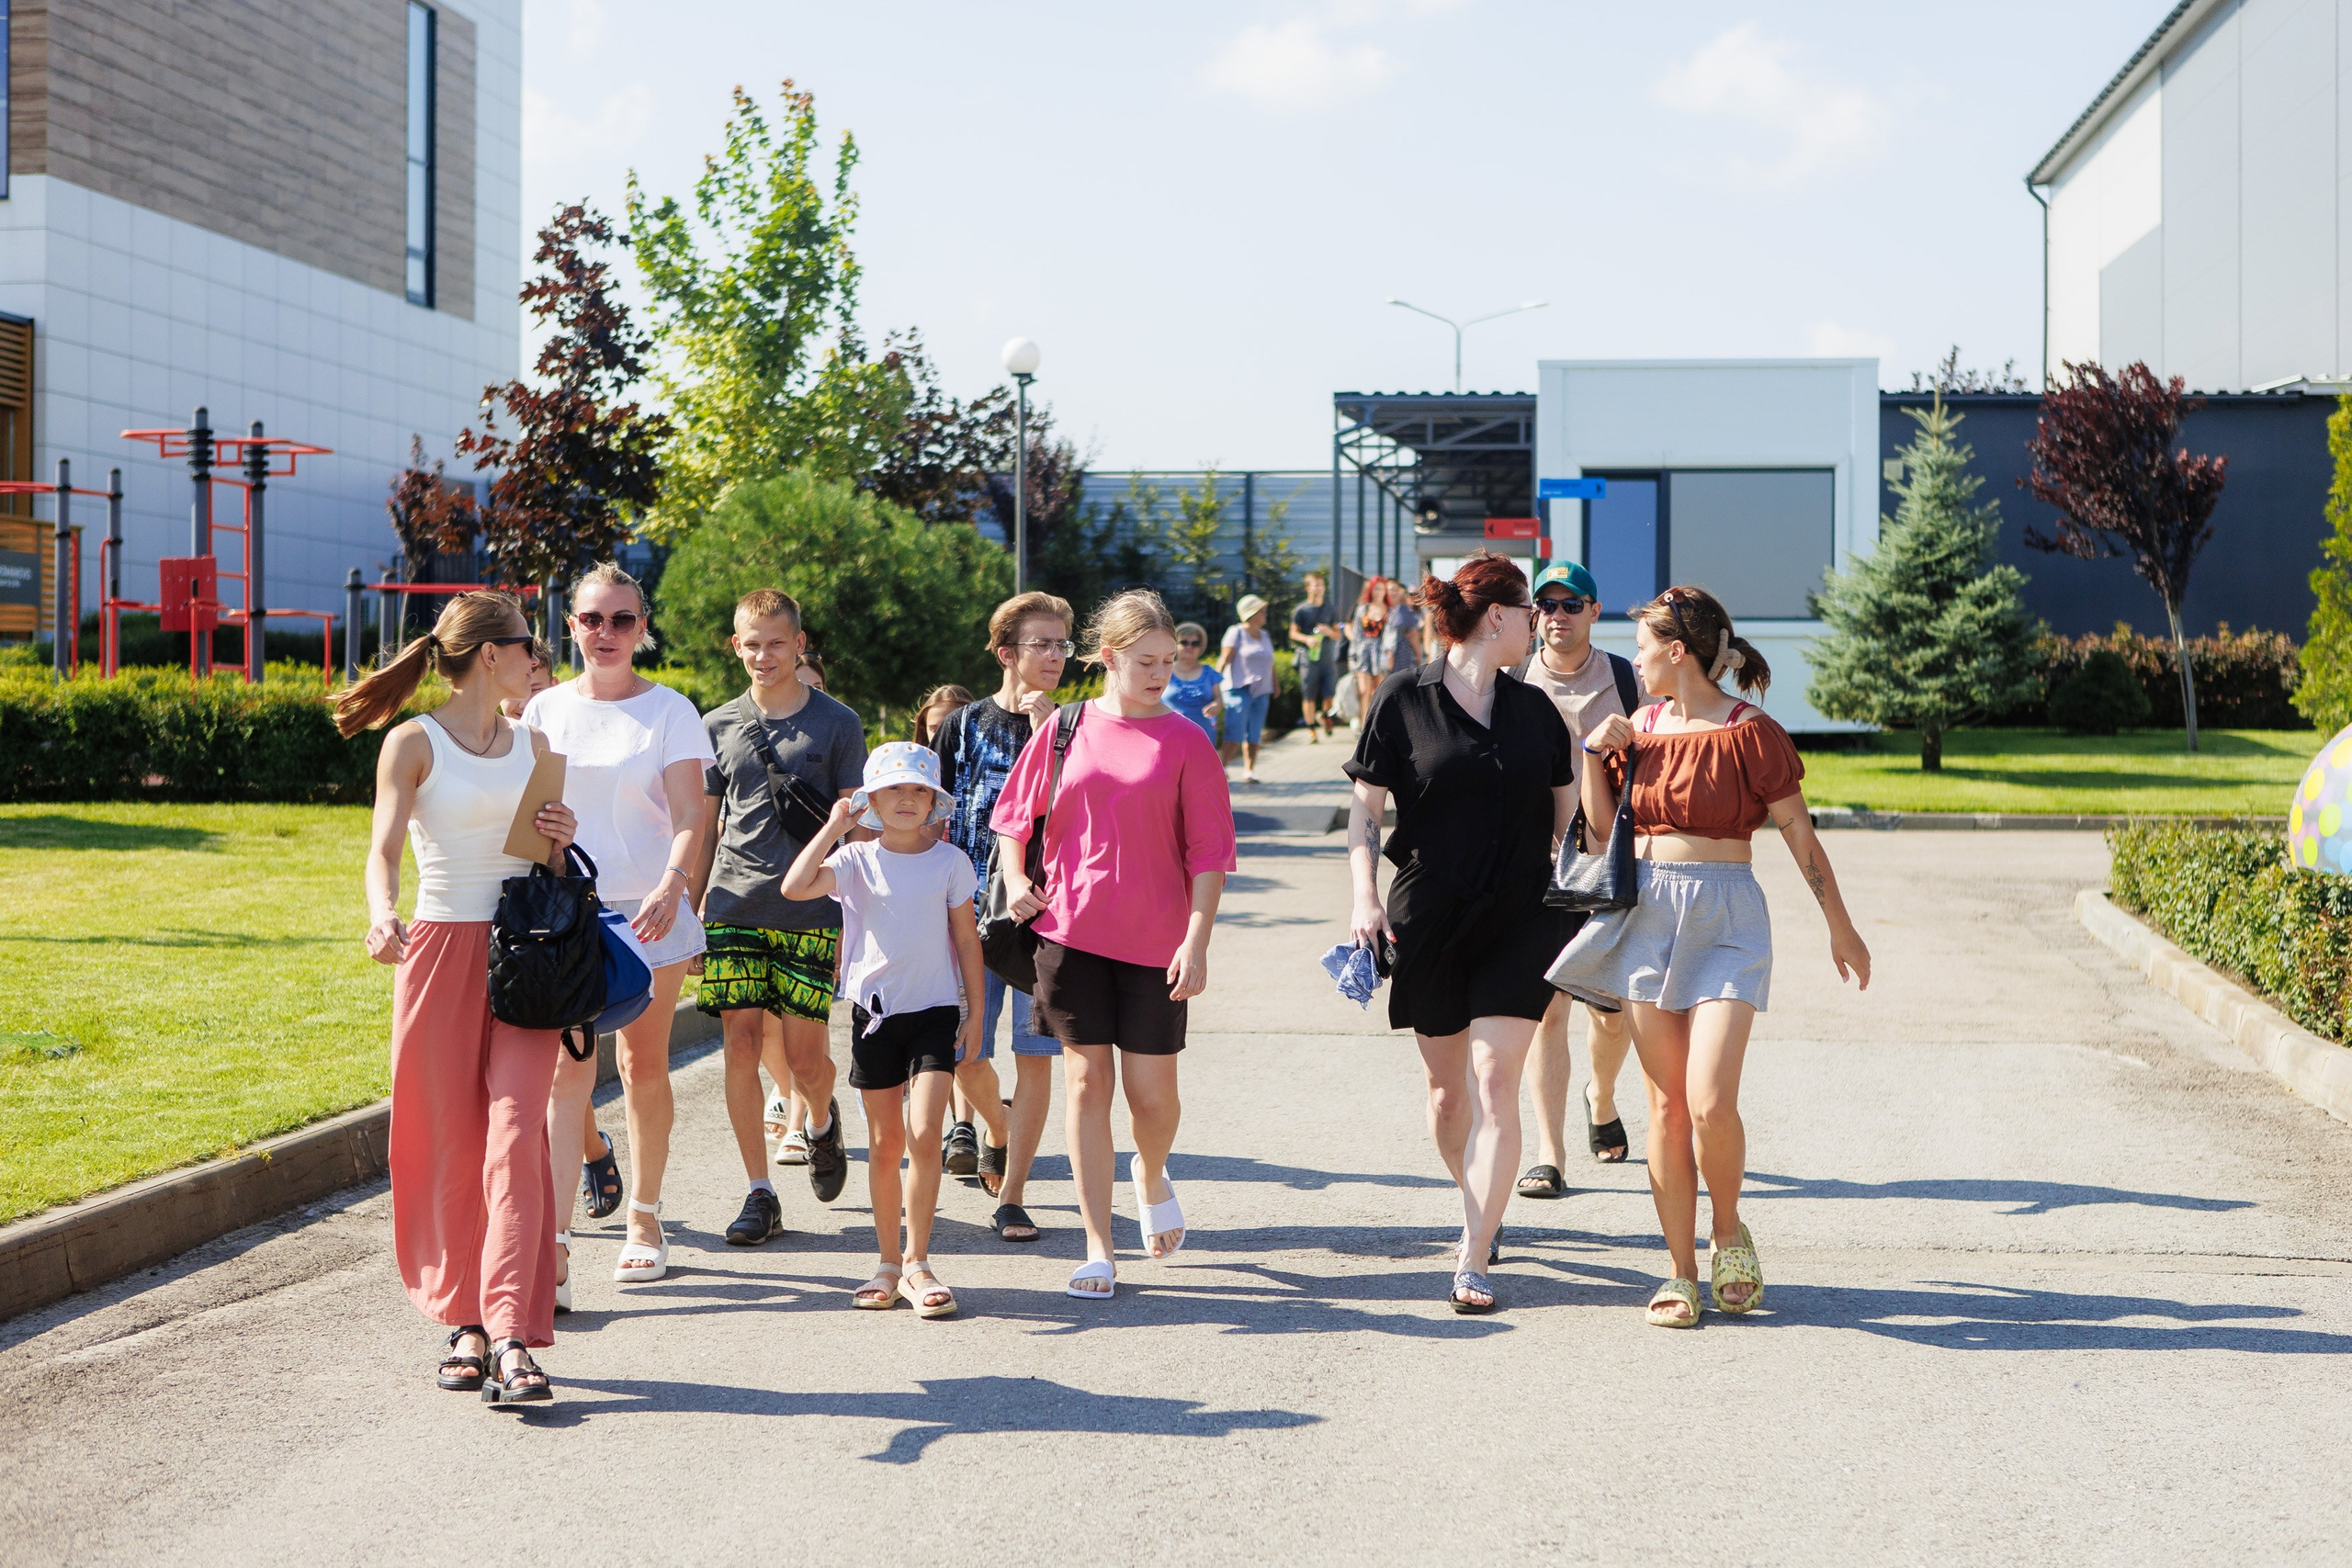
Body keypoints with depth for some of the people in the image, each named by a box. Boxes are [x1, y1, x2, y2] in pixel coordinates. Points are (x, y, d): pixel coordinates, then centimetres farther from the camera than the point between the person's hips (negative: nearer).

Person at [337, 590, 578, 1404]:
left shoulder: (532, 745, 13)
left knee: (515, 1138, -9)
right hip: (441, 948, -3)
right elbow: (383, 848, -14)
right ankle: (465, 1323, 15)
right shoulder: (414, 744, -2)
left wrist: (564, 840, -1)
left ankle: (511, 1335, -15)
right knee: (450, 1147, 3)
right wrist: (382, 915, -34)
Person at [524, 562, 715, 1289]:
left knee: (644, 1066, 8)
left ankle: (644, 1221, 23)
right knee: (567, 1069, -8)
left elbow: (689, 816, -8)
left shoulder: (669, 711, 0)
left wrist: (671, 887, -25)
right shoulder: (546, 709, 7)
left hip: (648, 911, -1)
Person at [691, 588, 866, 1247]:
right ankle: (759, 1192, 6)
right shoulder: (718, 726, 9)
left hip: (811, 913, -2)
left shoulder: (837, 724, 3)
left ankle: (821, 1120, 33)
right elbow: (703, 829, 15)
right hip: (733, 908, 2)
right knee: (741, 1047, -3)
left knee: (805, 1057, -2)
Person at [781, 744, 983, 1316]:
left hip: (935, 1011, -1)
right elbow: (795, 887, -18)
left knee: (923, 1136, -13)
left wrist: (975, 1013, 4)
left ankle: (917, 1264, -4)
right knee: (885, 1145, 7)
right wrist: (833, 827, -13)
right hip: (875, 1012, 1)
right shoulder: (857, 861, -1)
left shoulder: (950, 861, 1)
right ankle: (889, 1264, 17)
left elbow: (966, 940, 6)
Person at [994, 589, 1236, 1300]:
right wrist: (1014, 879, -2)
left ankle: (1151, 1179, 38)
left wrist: (1196, 941, -11)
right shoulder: (1066, 729, 3)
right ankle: (1098, 1250, 6)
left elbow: (1210, 853, -3)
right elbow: (1013, 815, 15)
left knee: (1151, 1091, 2)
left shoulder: (1185, 741, -2)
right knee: (1087, 1080, 0)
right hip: (1070, 933, 1)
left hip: (1155, 944, -1)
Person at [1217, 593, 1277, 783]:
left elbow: (1270, 664, 24)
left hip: (1261, 692, 6)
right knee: (1235, 733, -14)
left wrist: (1275, 687, 23)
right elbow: (1225, 659, -8)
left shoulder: (1264, 636, 17)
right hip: (1239, 688, -6)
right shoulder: (1236, 633, -2)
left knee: (1254, 735, 4)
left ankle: (1249, 771, 8)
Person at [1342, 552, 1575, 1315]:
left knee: (1496, 1081, -10)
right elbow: (1364, 807, 1)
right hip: (1428, 916, -1)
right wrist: (1366, 897, -9)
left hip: (1520, 918, 1)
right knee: (1448, 1085, 10)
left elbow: (1568, 815, 19)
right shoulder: (1403, 699, 0)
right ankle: (1477, 1209, 37)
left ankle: (1473, 1264, -10)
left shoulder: (1534, 708, 10)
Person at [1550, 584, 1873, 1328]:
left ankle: (1729, 1231, 13)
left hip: (1725, 918, -5)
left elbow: (1800, 836, -1)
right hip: (1646, 913, 5)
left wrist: (1840, 928, 4)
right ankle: (1682, 1272, 12)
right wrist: (1596, 754, 2)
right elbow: (1604, 823, 17)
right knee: (1666, 1106, 4)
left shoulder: (1750, 732, -7)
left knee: (1710, 1102, -15)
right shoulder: (1643, 725, 9)